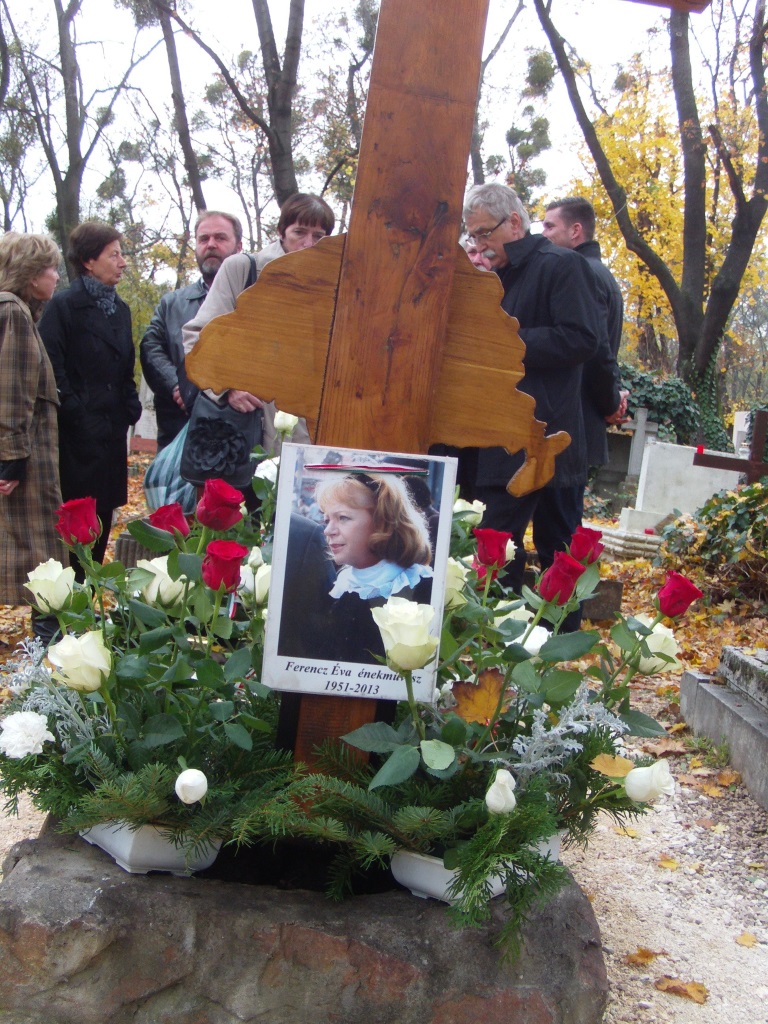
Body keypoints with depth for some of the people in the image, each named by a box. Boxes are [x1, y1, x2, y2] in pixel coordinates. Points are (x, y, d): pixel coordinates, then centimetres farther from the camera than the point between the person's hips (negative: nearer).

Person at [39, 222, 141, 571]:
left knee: (101, 523, 11)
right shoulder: (63, 306, -7)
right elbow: (52, 369, -12)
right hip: (78, 437, -7)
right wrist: (74, 414, -16)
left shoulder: (120, 309, 15)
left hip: (112, 435, 7)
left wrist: (131, 406, 7)